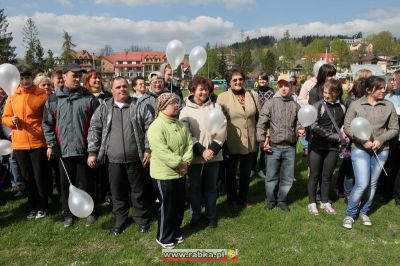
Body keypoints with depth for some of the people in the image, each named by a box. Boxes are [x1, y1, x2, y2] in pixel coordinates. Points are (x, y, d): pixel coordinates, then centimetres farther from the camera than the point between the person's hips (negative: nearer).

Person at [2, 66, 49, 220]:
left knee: (39, 176, 4)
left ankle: (42, 207, 20)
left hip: (38, 143, -3)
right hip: (19, 144, 4)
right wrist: (12, 120, -11)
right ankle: (32, 207, 27)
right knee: (27, 178, 13)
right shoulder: (12, 96, 6)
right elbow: (4, 118, 11)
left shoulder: (42, 95, -4)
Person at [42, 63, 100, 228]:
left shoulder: (89, 98, -2)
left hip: (84, 149, -2)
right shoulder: (54, 99, 5)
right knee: (66, 184, 12)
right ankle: (68, 213, 29)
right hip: (63, 149, 2)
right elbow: (47, 123, 8)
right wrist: (51, 144, 2)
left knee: (86, 183, 8)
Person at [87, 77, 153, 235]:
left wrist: (148, 149, -6)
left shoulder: (139, 107, 1)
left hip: (135, 159, -1)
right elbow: (94, 130, 3)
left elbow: (150, 129, 0)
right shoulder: (103, 109, 4)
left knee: (138, 192, 11)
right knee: (117, 193, 14)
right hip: (114, 160, 1)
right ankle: (120, 220, 33)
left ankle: (142, 219, 29)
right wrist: (92, 152, -4)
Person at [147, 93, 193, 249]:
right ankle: (164, 237, 26)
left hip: (179, 173, 8)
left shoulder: (181, 125, 7)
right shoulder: (156, 127, -19)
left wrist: (185, 161, -11)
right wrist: (179, 163, -21)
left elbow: (189, 143, 4)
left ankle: (175, 231, 40)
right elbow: (162, 151, -26)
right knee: (167, 206, 6)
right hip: (164, 174, -8)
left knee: (179, 205, 19)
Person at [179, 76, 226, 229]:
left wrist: (213, 149, -13)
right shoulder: (186, 111, -1)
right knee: (195, 187, 11)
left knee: (211, 187, 13)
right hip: (195, 156, -1)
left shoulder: (216, 107, 2)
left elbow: (222, 130, -3)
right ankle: (196, 215, 29)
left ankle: (211, 216, 30)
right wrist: (201, 151, -16)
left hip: (213, 155, 1)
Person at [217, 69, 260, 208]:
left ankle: (243, 198, 41)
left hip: (250, 142, 3)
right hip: (231, 143, -3)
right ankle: (232, 199, 37)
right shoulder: (222, 97, -9)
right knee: (231, 172, 16)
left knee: (246, 173, 19)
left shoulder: (253, 95, 1)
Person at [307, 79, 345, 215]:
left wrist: (342, 136, -1)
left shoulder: (342, 108, 6)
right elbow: (314, 126, -16)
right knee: (314, 175, 6)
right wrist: (335, 136, -15)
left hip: (333, 147, 3)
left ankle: (325, 202, 27)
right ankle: (312, 203, 19)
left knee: (327, 176, 12)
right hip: (317, 146, -3)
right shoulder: (319, 105, -8)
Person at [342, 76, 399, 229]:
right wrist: (362, 140, -15)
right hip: (360, 149, -3)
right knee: (362, 184, -10)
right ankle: (350, 214, 10)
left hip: (381, 150, 3)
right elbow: (347, 126, -4)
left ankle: (364, 212, 31)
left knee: (373, 184, 12)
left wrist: (381, 139, -11)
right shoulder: (356, 105, -4)